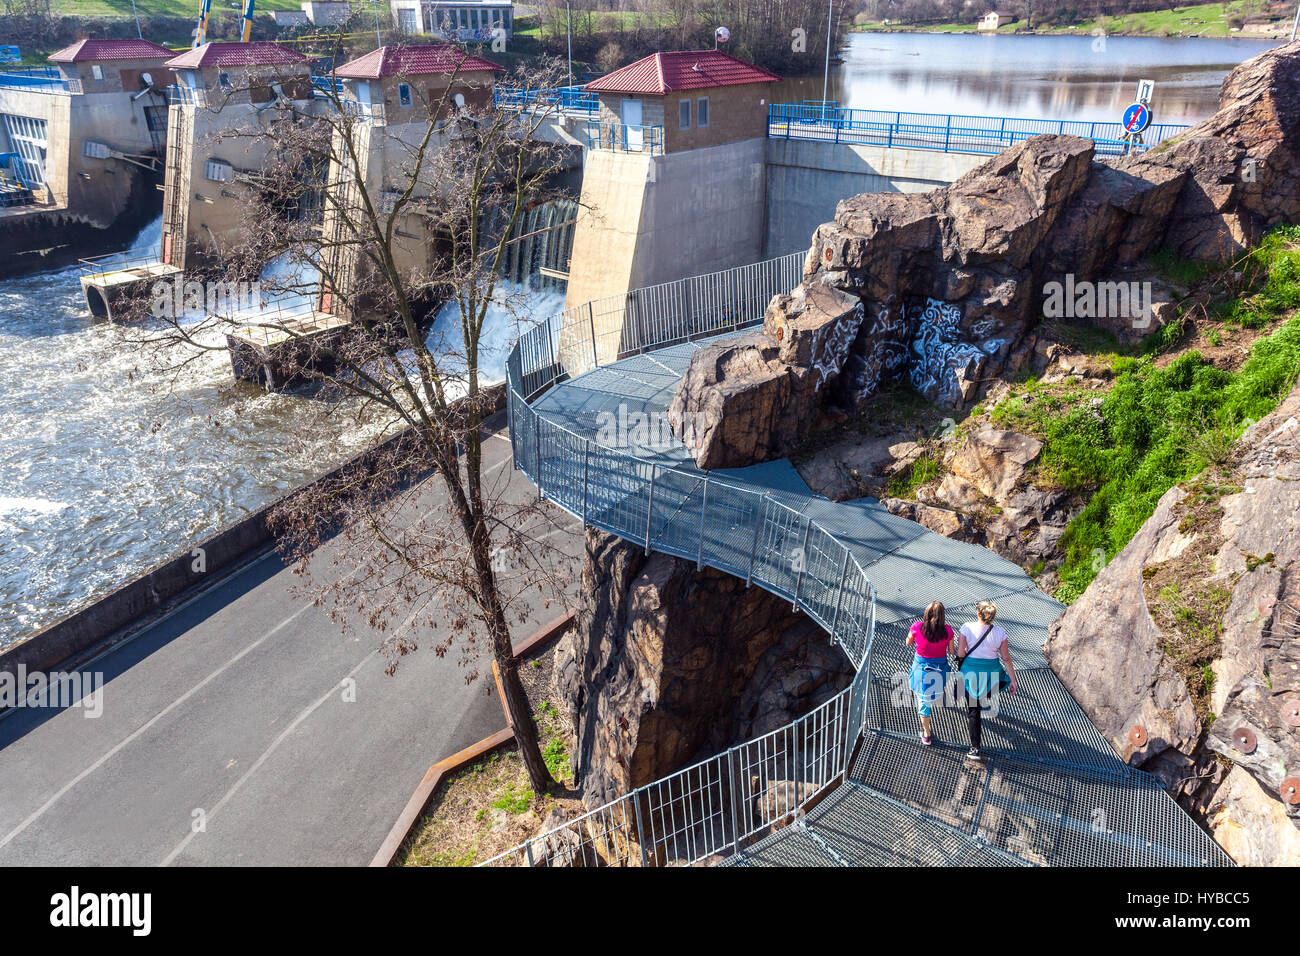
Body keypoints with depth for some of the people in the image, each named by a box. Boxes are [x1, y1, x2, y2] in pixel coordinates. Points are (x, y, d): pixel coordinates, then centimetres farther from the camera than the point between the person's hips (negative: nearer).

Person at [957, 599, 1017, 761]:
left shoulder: (967, 628, -18)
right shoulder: (1000, 633, -11)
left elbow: (960, 653, -15)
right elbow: (1006, 659, -5)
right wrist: (1013, 680, 4)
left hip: (971, 672, -2)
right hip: (991, 672, 2)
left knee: (972, 710, 7)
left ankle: (975, 749, 8)